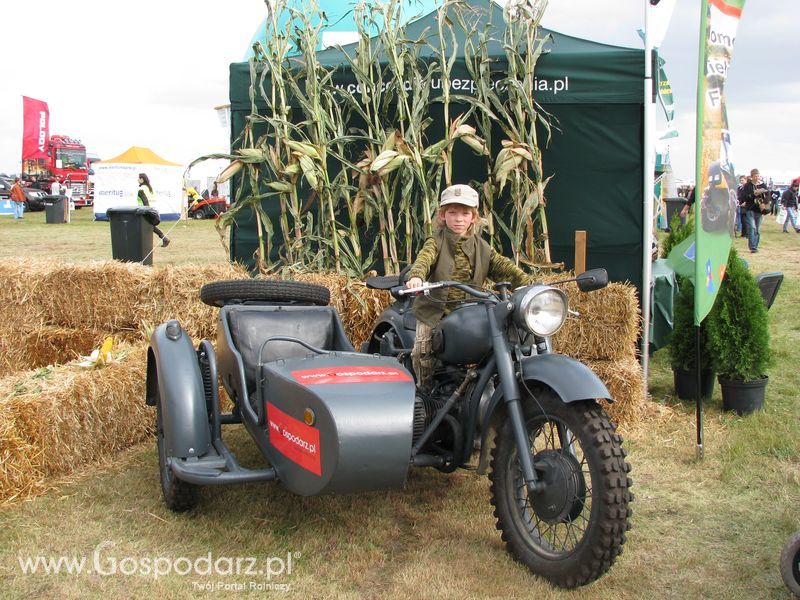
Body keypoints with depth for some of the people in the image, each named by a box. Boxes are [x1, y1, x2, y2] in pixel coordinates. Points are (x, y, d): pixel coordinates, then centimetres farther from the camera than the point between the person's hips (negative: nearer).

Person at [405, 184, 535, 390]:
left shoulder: (481, 247, 10)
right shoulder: (436, 242, 1)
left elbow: (503, 266, 1)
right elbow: (424, 258, -19)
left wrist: (529, 284, -14)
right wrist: (415, 276, -42)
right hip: (435, 313, -2)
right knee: (422, 352, -10)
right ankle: (424, 390, 11)